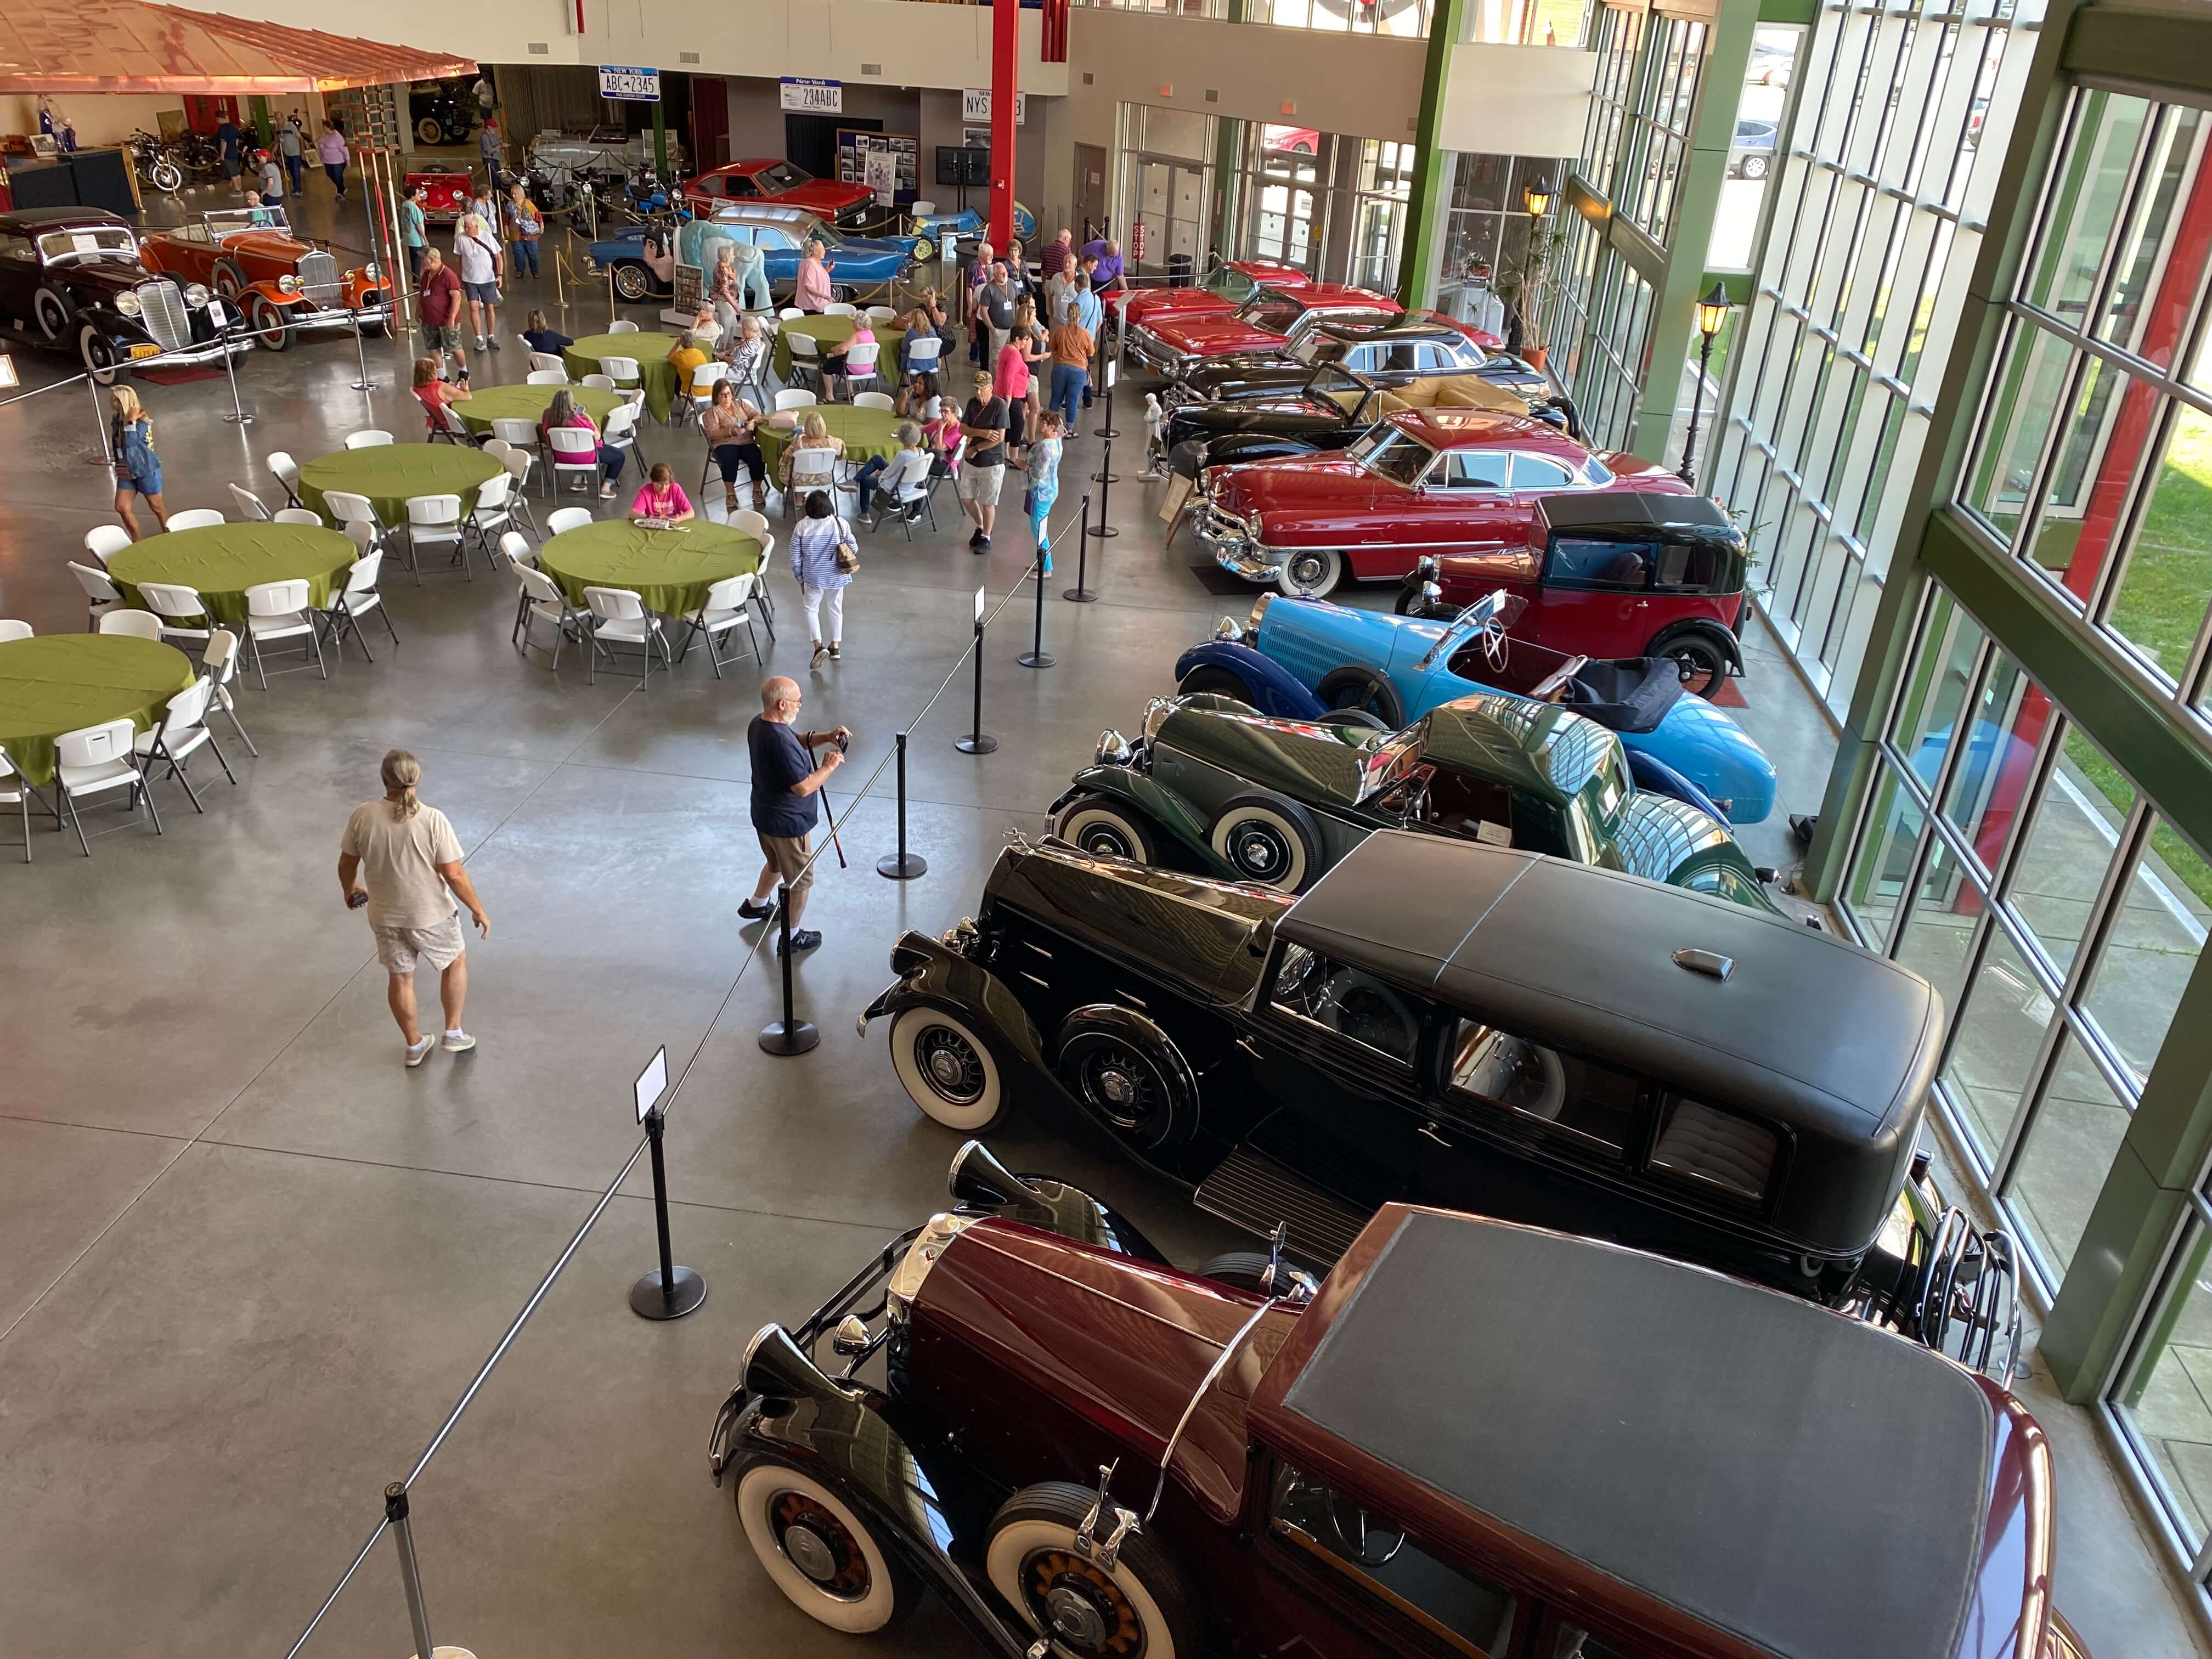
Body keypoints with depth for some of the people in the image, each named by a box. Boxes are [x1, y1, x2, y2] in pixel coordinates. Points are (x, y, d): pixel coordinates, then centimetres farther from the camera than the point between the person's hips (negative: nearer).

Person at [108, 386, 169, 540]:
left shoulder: (141, 421, -19)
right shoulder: (116, 419, 3)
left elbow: (129, 443, -30)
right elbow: (117, 444, 14)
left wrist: (131, 422, -30)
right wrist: (119, 465, 12)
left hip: (147, 470, -7)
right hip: (127, 471, 7)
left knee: (157, 507, 7)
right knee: (121, 507, 3)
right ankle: (137, 540, 19)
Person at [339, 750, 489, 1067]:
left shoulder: (363, 816, -13)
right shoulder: (433, 820, -24)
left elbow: (347, 864, 1)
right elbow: (454, 875, -20)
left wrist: (350, 890, 23)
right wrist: (478, 910, -7)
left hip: (385, 916, 3)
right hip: (431, 915, -3)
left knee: (400, 978, 21)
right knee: (456, 962, 24)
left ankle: (414, 1045, 36)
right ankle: (454, 1033, 30)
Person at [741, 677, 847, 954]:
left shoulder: (759, 724, -4)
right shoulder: (780, 742, -34)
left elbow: (795, 740, 13)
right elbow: (803, 788, -31)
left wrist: (824, 737, -2)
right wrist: (829, 766, -17)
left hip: (765, 815, 9)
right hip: (788, 823, -9)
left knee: (776, 864, 34)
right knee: (800, 879, 12)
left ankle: (756, 905, 56)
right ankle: (792, 936, 28)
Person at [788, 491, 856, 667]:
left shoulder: (802, 527, -13)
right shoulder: (841, 524, -12)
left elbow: (795, 558, -6)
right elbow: (853, 550, -5)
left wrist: (800, 579, 6)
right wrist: (849, 567, 16)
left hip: (813, 579, -1)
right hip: (837, 577, 1)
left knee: (811, 609, 17)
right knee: (835, 609, 20)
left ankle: (819, 645, 1)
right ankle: (835, 646, 30)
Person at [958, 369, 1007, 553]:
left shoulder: (999, 405, -16)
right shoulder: (972, 403, 2)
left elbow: (999, 437, -21)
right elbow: (962, 429, -2)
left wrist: (976, 449, -14)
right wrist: (982, 433, -19)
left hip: (992, 463, -6)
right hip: (971, 461, 6)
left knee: (987, 502, 5)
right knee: (967, 498, 14)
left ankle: (986, 538, 21)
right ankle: (980, 527, 38)